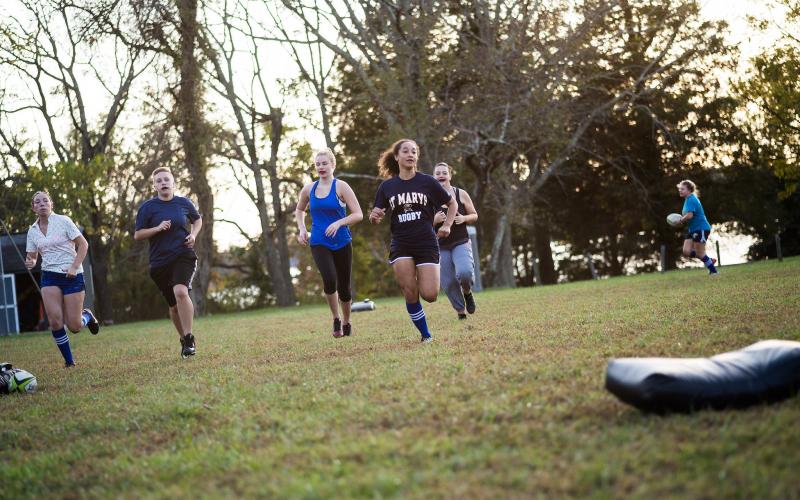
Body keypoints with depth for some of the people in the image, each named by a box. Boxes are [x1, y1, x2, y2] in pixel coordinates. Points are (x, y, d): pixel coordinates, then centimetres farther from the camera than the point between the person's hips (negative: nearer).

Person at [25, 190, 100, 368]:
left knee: (74, 326, -6)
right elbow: (32, 256, 14)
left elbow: (83, 244, -4)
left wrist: (74, 267, -14)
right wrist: (30, 263, -10)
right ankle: (69, 360, 2)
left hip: (72, 275, -3)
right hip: (49, 276, 3)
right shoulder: (32, 230, 7)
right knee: (55, 321, -14)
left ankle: (88, 316, 30)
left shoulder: (63, 221, -5)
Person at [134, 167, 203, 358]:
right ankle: (184, 339, 33)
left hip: (184, 255, -1)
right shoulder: (148, 207, -2)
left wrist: (193, 235, 3)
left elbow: (197, 219, 22)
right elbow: (137, 235, -1)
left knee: (180, 292, -28)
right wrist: (157, 228, -16)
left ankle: (189, 338, -18)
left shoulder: (184, 203, 3)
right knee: (174, 306, 10)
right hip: (160, 261, 1)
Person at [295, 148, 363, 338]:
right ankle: (336, 320, -2)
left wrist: (339, 223, -23)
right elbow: (299, 210, 24)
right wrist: (302, 229, 7)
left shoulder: (341, 187, -6)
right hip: (319, 243, 1)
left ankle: (346, 323, 33)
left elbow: (358, 214, -9)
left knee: (344, 286, 7)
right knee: (329, 279, -23)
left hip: (342, 243, -1)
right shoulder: (308, 189, 5)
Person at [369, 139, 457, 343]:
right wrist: (374, 217, -15)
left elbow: (452, 203, 12)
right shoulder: (387, 186, 4)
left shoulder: (427, 182, 1)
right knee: (410, 295, -9)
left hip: (426, 244, -1)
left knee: (429, 295, -10)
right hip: (401, 246, 1)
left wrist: (447, 225, -1)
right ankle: (426, 335, 7)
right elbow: (376, 215, 8)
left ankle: (424, 281, 25)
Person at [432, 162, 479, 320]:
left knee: (464, 273, -25)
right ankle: (461, 311, 21)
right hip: (441, 246, 1)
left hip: (461, 243, -1)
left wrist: (464, 218, -12)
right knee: (448, 283, -1)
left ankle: (467, 292, 9)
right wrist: (435, 220, -17)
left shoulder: (461, 194, 1)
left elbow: (474, 216, 9)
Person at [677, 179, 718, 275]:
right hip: (693, 229, 10)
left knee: (699, 253, -4)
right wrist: (682, 219, 5)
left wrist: (681, 220, -12)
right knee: (686, 252, 1)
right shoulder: (687, 199, 14)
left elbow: (689, 215, -29)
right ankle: (709, 260, 15)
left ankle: (714, 271, 10)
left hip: (701, 228, -10)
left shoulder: (691, 200, -18)